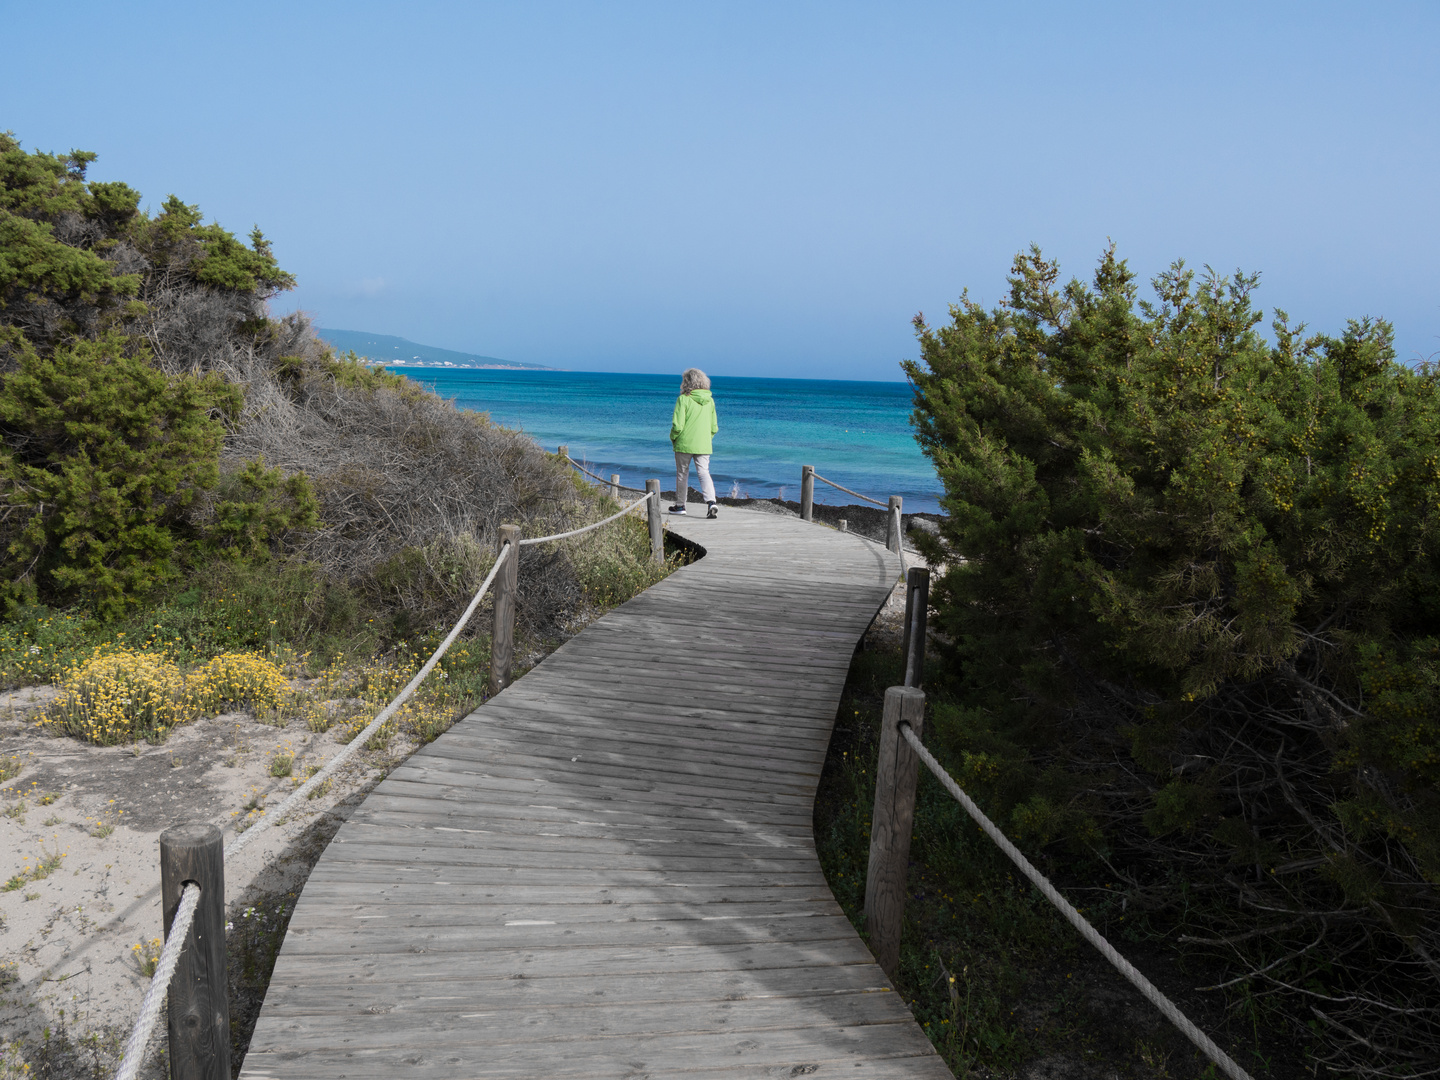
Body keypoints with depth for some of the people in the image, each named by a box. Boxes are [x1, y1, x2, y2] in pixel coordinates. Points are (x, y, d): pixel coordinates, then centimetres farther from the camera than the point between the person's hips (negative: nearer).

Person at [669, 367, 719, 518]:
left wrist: (673, 438, 3)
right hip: (704, 446, 4)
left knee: (682, 474, 11)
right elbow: (714, 427, 9)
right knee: (704, 473, 2)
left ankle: (680, 505, 23)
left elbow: (677, 425, -15)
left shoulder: (683, 399, -12)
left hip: (684, 444, -4)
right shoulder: (710, 401, 4)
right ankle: (711, 502, -19)